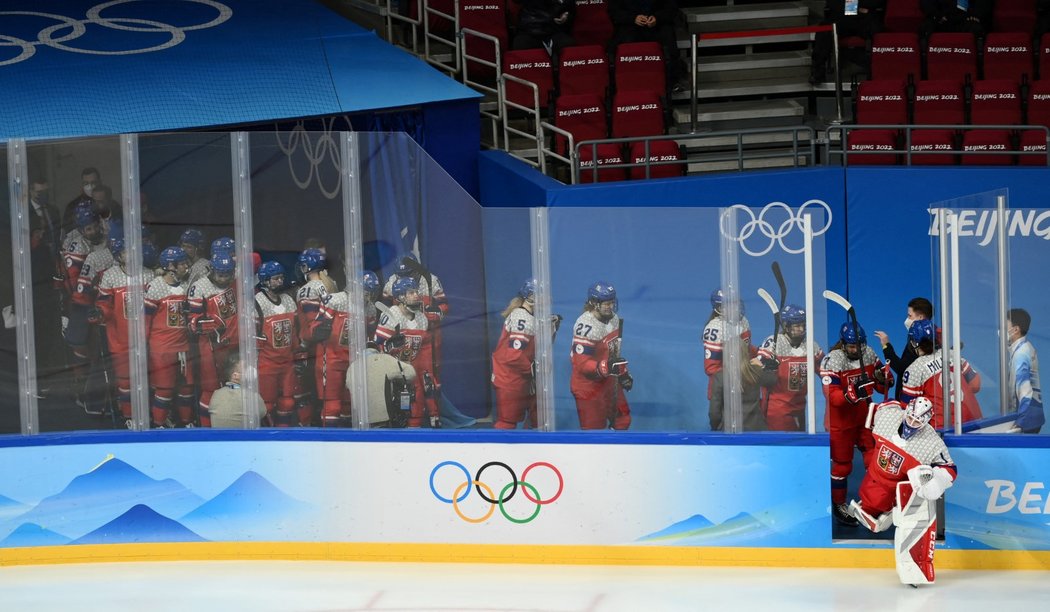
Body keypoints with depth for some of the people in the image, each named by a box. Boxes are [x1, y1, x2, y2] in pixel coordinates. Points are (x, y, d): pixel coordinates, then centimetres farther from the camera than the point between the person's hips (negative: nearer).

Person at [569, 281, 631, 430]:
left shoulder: (613, 318, 3)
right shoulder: (585, 325, -27)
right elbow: (582, 364, -28)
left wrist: (623, 373, 18)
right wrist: (606, 367, -41)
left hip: (609, 381, 9)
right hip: (588, 387, -9)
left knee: (622, 421, 18)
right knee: (594, 429, -4)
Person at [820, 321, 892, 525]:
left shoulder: (869, 354, -4)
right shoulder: (832, 361, -21)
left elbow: (882, 386, 3)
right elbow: (833, 397, -27)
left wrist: (883, 378, -20)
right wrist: (852, 393, -44)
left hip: (863, 416, 5)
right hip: (840, 420, -5)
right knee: (842, 464, 6)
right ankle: (839, 506, 22)